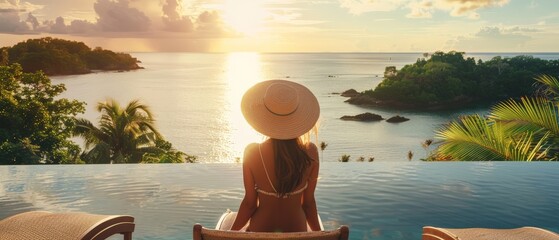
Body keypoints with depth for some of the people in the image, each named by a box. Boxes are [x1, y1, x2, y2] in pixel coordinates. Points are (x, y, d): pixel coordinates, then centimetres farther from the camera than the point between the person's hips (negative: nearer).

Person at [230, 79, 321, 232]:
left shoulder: (252, 153, -19)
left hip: (261, 229, -1)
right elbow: (308, 202, -7)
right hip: (296, 230, 1)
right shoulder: (310, 152, -16)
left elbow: (250, 203, -11)